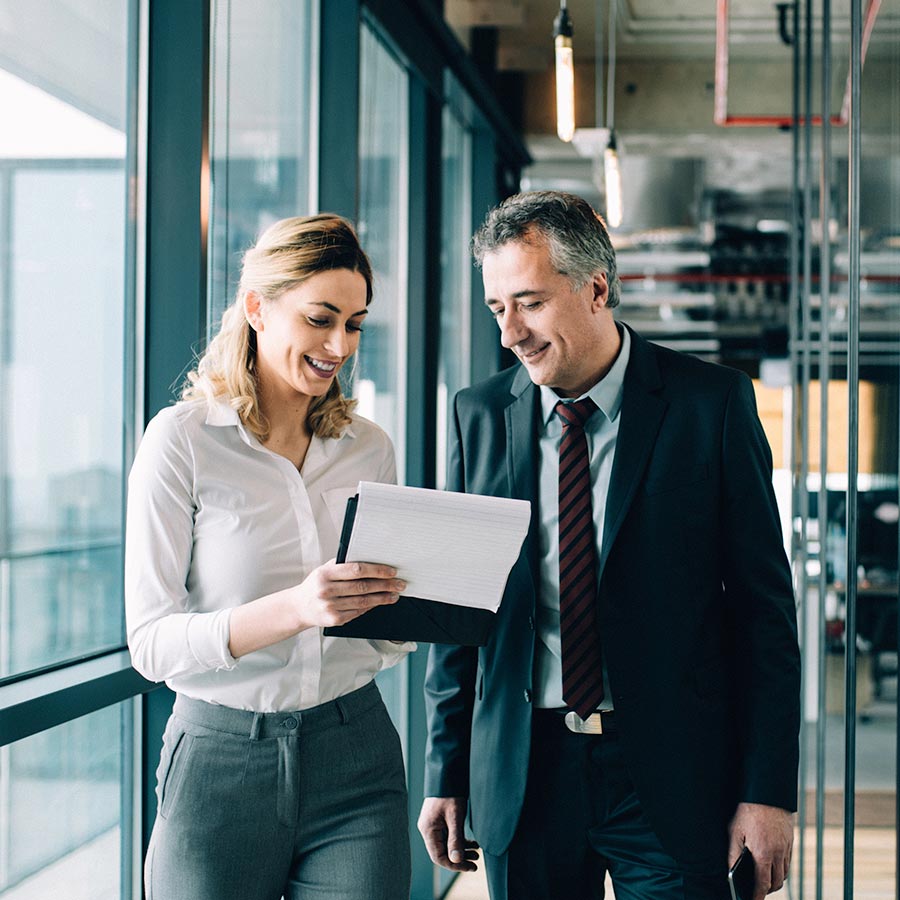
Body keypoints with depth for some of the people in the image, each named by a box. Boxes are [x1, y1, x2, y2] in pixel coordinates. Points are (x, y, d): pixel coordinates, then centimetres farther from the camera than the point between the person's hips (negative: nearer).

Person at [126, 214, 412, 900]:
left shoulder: (369, 449, 7)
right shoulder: (182, 441, -7)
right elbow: (151, 642, -13)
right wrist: (296, 608, -26)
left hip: (356, 757, 3)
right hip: (222, 762, -3)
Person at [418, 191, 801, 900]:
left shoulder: (712, 404, -4)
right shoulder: (479, 415, 4)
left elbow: (764, 605, -4)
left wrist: (768, 789, -8)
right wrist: (446, 774, 6)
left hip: (671, 777, -2)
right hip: (521, 776, 3)